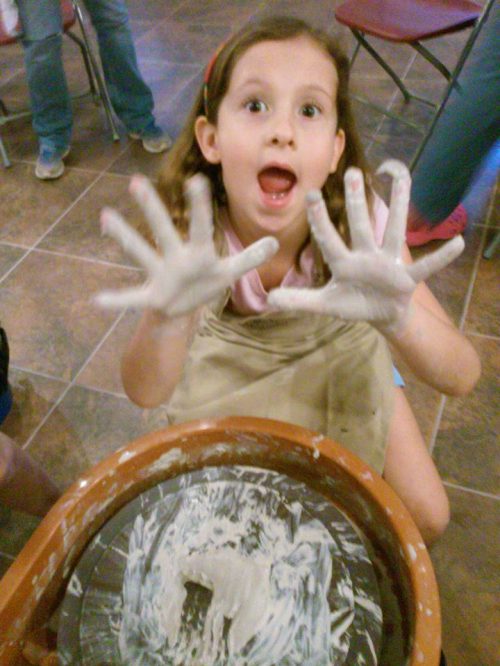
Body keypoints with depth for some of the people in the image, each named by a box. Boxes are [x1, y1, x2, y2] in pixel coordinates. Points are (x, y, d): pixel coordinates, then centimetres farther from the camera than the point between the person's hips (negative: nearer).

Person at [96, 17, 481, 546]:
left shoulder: (359, 225, -32)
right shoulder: (196, 234, -31)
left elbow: (461, 378, -34)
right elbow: (146, 393, -35)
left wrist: (399, 315, -57)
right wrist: (167, 318, -57)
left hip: (339, 359, 1)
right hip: (233, 363, 0)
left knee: (425, 517, 1)